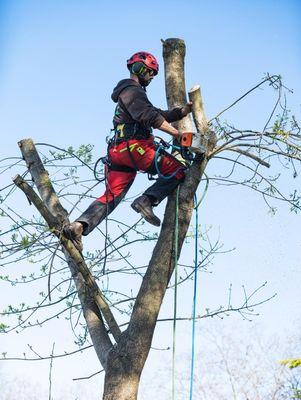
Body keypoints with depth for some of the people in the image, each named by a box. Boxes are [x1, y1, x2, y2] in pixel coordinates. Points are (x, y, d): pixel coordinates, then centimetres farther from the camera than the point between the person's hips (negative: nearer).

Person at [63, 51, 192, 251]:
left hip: (118, 151, 10)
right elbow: (150, 117, -15)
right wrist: (176, 133, -15)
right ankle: (146, 201, -19)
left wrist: (184, 110, 18)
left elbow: (159, 115, 29)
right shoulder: (132, 90, -1)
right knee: (177, 171, -9)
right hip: (134, 146, -10)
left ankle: (79, 226, -9)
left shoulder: (135, 93, 33)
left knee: (111, 197, 5)